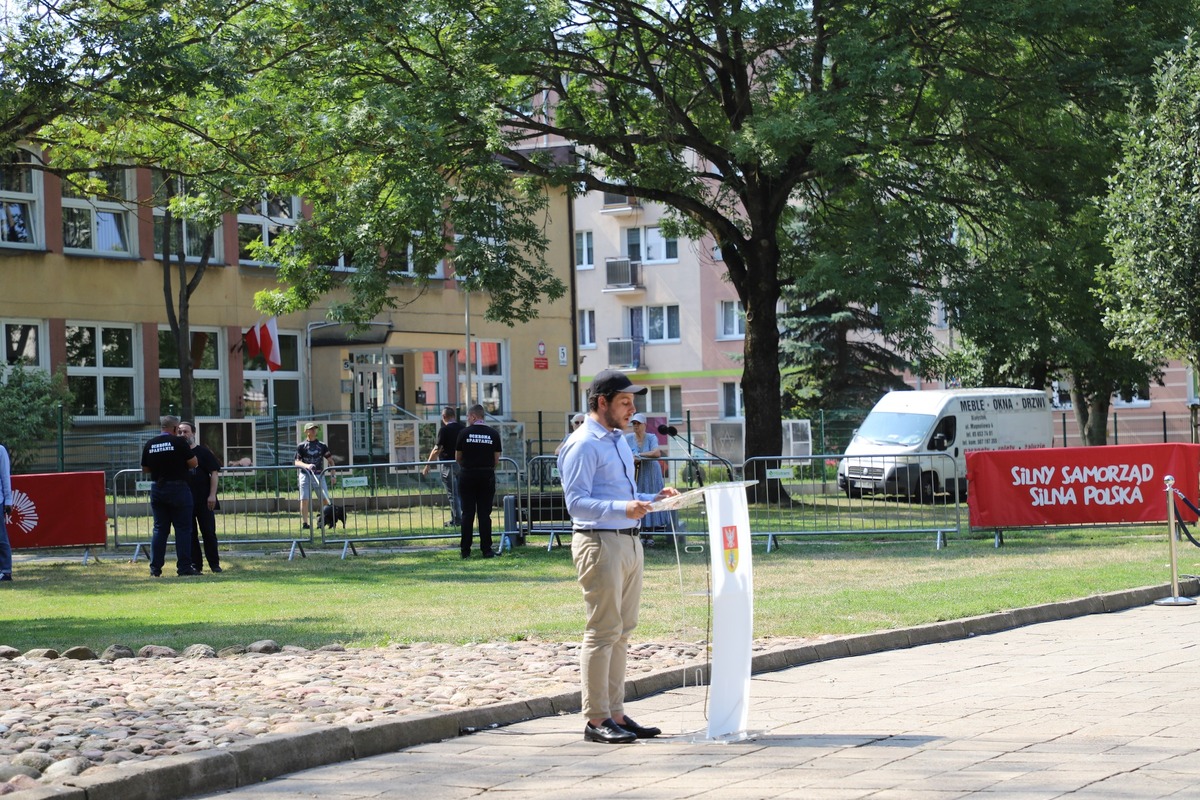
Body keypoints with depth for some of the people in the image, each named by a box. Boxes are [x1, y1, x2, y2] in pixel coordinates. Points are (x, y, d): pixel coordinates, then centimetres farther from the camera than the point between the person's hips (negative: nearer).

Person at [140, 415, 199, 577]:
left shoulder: (150, 444, 5)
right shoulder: (179, 442, -9)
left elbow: (145, 469, 12)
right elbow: (193, 463, -7)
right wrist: (189, 451, 12)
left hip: (157, 489, 5)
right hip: (178, 489, -5)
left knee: (160, 529, 9)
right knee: (183, 529, 1)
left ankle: (155, 568, 6)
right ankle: (184, 567, -2)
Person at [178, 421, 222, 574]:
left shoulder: (203, 452, 1)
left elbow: (214, 473, -2)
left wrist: (212, 495, -10)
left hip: (204, 499, -3)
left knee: (209, 532, 0)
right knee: (190, 533, 4)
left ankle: (214, 563, 6)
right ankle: (195, 564, 10)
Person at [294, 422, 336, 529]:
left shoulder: (322, 445, 12)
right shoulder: (301, 446, 5)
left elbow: (330, 460, 12)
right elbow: (297, 462, -3)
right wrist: (307, 466, -23)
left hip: (319, 475, 2)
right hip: (305, 475, -2)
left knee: (326, 499, -5)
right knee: (304, 500, -6)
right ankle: (304, 523, -4)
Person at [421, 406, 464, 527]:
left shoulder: (445, 430, -14)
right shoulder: (463, 428, 3)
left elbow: (437, 449, -15)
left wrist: (428, 465, -8)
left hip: (448, 463, -5)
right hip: (462, 463, 5)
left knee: (452, 494, 0)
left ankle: (456, 520, -1)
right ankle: (465, 518, 14)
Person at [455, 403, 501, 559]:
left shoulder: (464, 433, -4)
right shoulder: (493, 434, 0)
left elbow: (457, 457, 4)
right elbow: (497, 460, 2)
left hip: (467, 476, -1)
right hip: (487, 476, 1)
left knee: (467, 513, 3)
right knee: (485, 514, 4)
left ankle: (465, 550, 4)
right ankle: (486, 549, 2)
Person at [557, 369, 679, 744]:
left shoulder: (619, 440, 19)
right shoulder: (582, 445, -11)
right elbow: (576, 502, -18)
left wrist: (653, 499, 8)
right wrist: (623, 509, -29)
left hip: (629, 542, 9)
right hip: (599, 541, -9)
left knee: (621, 632, 10)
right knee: (603, 631, -8)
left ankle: (615, 713, 16)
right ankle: (596, 720, -4)